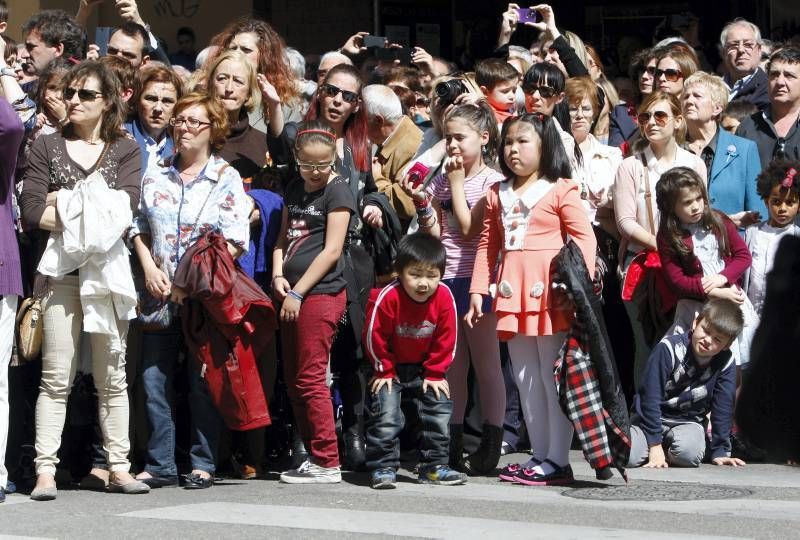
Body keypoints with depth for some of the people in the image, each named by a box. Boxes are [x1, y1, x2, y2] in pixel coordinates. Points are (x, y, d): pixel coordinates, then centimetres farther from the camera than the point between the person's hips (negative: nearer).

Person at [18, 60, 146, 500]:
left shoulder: (125, 151, 10)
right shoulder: (47, 147, 8)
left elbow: (125, 205, -8)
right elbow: (31, 212, -5)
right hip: (60, 272, -1)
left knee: (112, 375, 5)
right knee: (56, 376, -5)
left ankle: (118, 468, 9)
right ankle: (45, 471, -5)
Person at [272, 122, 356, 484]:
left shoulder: (337, 190, -6)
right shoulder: (295, 189, 16)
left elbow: (331, 250, -11)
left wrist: (298, 292, -13)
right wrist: (278, 275, 0)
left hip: (321, 293, -8)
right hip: (292, 295, 8)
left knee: (310, 379, -9)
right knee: (293, 381, 10)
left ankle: (327, 463, -4)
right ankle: (314, 455, 16)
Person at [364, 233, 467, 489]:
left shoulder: (444, 297, -18)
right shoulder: (387, 297, -28)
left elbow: (445, 340, -7)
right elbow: (375, 337, -16)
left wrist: (435, 373, -5)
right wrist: (384, 370, -8)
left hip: (426, 368, 3)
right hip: (391, 367, -3)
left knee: (439, 409, 0)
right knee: (385, 412, -14)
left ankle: (434, 466, 10)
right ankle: (383, 468, -5)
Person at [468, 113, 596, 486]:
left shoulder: (560, 190, -3)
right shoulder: (498, 195, 15)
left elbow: (584, 238, -8)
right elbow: (488, 245, 16)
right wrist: (478, 291, 10)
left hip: (550, 294, -7)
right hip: (513, 295, 7)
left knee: (553, 377, -3)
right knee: (526, 380, 10)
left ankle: (558, 460, 1)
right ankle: (539, 454, 17)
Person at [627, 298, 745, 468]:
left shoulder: (726, 365, -11)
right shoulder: (667, 349, -20)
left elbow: (723, 409, -4)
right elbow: (650, 398, -19)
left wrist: (720, 451, -8)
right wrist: (655, 445, -23)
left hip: (688, 421, 2)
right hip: (651, 416, -2)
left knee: (689, 454, -32)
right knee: (629, 457, -26)